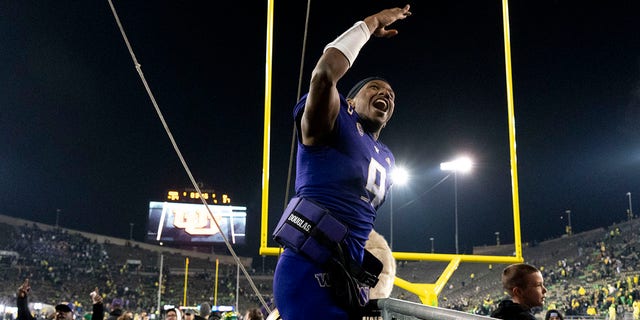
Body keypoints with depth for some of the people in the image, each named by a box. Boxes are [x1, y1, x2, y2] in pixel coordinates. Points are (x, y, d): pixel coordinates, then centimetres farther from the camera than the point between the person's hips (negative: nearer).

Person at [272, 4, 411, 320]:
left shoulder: (387, 159, 23)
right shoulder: (334, 123, 0)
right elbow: (324, 73, -21)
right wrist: (369, 24, -9)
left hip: (348, 276, 9)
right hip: (309, 270, -9)